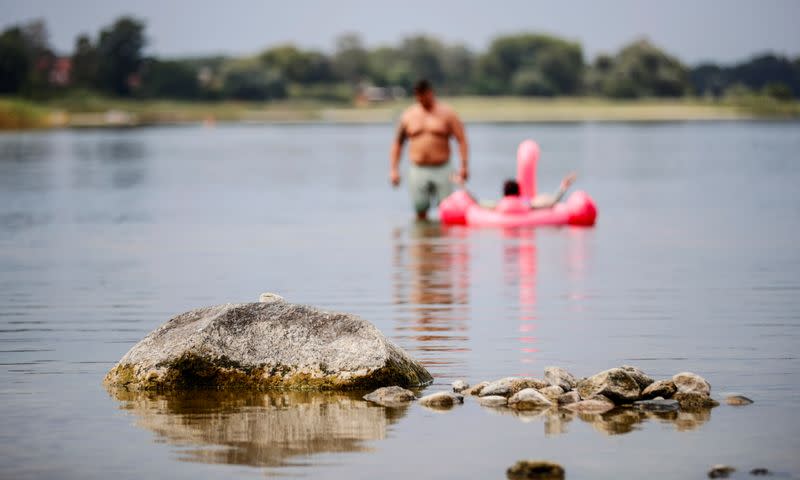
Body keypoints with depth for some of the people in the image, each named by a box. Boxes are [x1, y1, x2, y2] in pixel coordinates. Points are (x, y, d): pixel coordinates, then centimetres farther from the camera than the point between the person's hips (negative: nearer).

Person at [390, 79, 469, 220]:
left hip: (442, 170, -2)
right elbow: (397, 143, 18)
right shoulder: (409, 115, 10)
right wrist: (393, 169, 10)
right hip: (417, 171, 2)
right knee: (420, 214, -2)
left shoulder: (446, 113, 3)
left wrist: (464, 166, -13)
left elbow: (461, 140, -2)